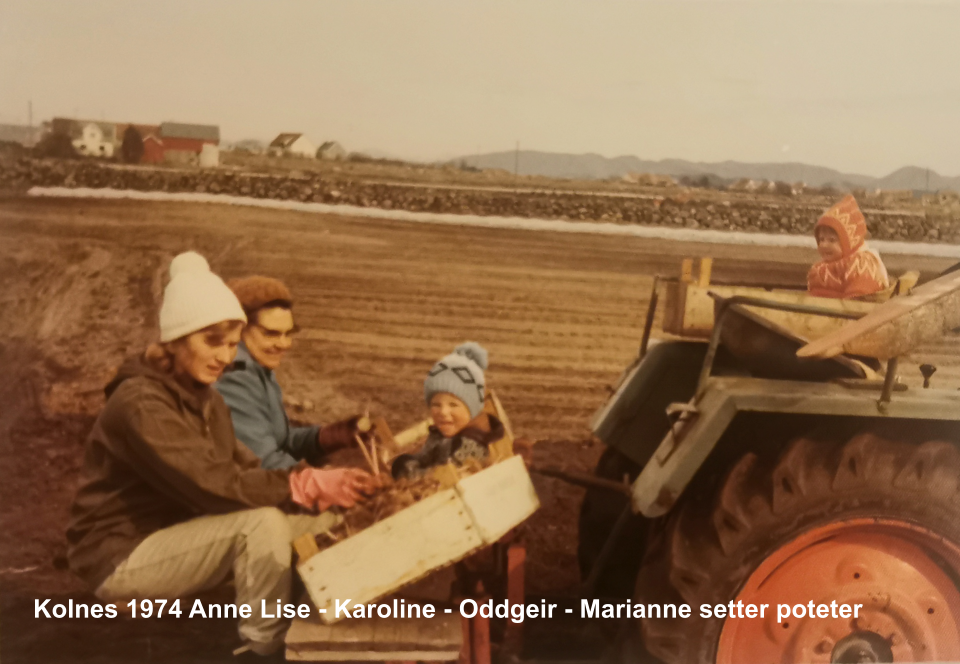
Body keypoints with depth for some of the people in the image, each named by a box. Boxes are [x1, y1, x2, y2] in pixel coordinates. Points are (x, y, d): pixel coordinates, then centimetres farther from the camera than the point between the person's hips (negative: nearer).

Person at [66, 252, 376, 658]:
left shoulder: (204, 396, 7)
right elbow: (213, 486, -32)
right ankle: (264, 648, -13)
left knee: (328, 525, -4)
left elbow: (243, 470, -3)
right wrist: (307, 484, -32)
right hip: (124, 556, -8)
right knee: (261, 521, -31)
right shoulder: (140, 403, -24)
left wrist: (313, 487, -20)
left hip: (180, 538, 8)